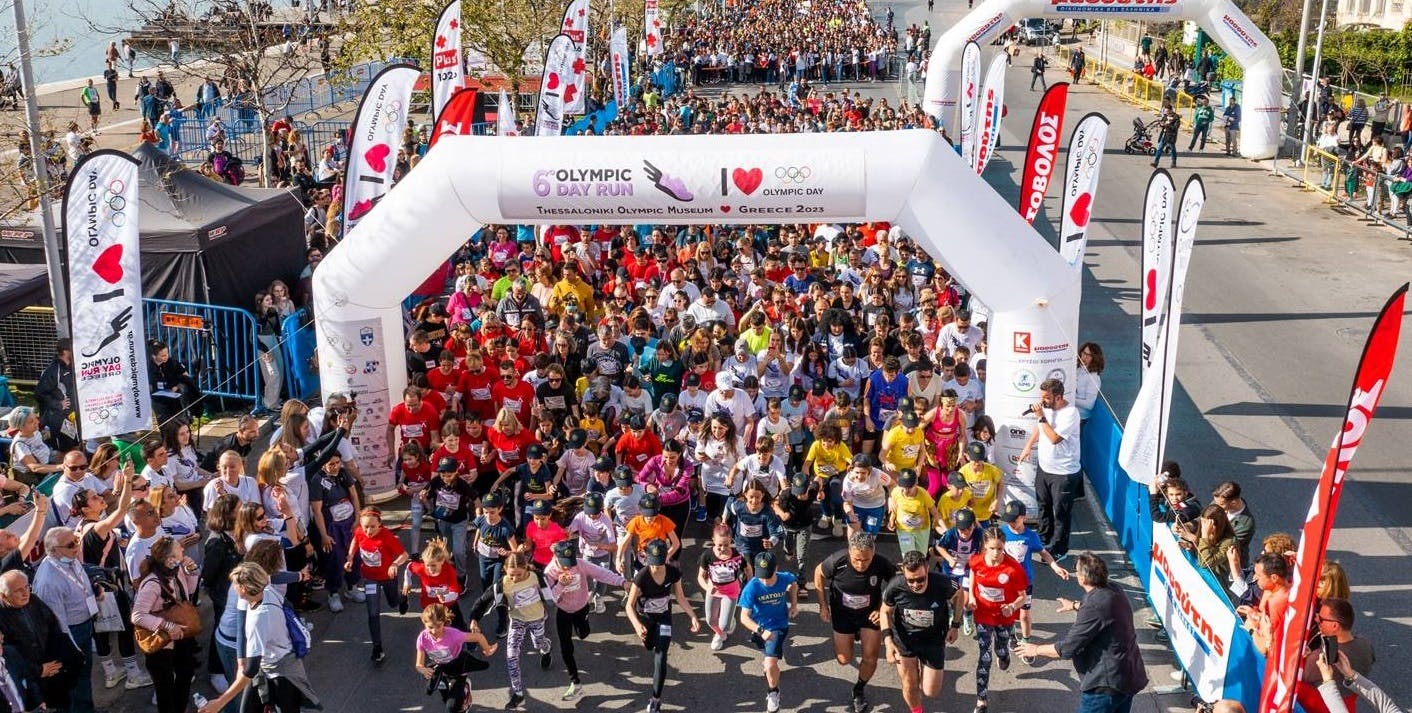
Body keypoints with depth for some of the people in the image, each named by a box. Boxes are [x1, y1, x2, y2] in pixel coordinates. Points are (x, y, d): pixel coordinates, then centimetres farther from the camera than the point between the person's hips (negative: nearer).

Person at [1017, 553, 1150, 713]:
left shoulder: (1093, 608, -28)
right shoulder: (1113, 590, -1)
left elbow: (1066, 649, -22)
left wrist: (1036, 649, -7)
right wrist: (1075, 605, 40)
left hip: (1107, 684, -9)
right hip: (1129, 676, 9)